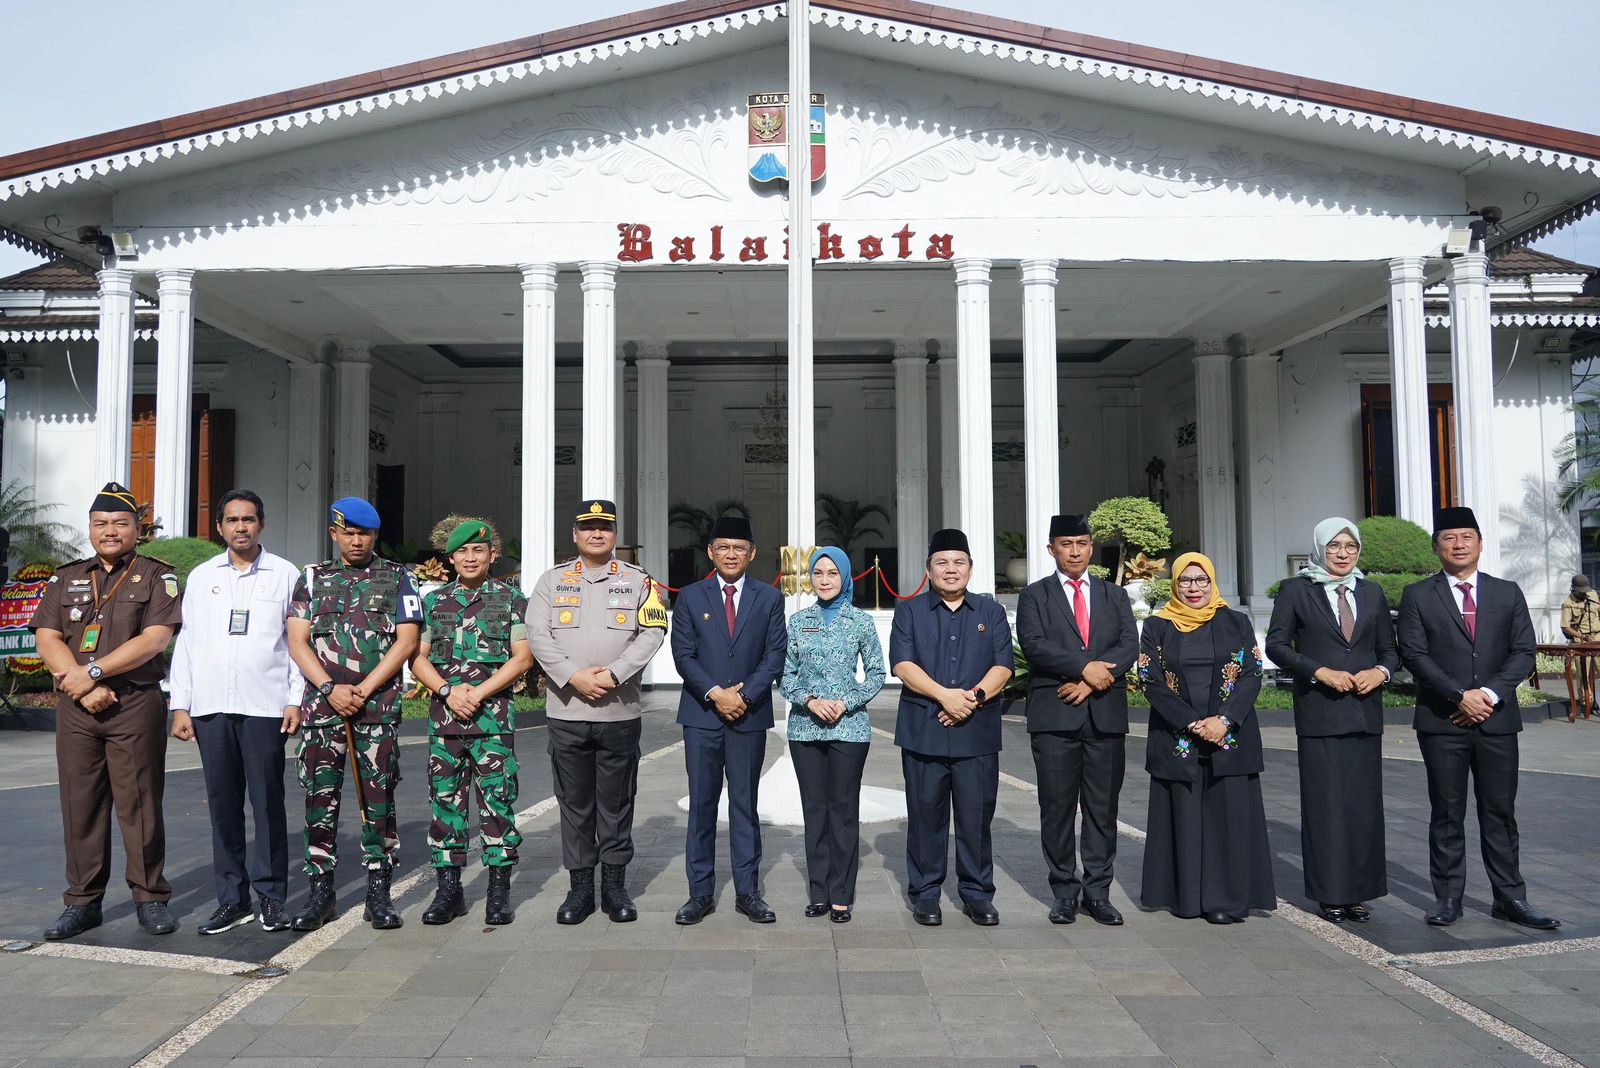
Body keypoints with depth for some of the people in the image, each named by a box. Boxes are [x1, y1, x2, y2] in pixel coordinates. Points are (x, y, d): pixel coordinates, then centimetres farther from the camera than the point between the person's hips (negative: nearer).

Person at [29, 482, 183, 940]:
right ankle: (83, 902, 16)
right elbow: (47, 639, 5)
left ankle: (151, 899, 8)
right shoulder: (66, 579, 16)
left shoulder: (156, 577, 4)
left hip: (136, 705, -4)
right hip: (76, 708, 4)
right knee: (80, 804, 6)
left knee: (139, 804, -1)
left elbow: (154, 640, -8)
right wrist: (82, 687, -9)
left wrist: (93, 671, -14)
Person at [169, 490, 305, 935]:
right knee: (222, 804, 7)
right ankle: (232, 898, 16)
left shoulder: (285, 575, 5)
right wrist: (180, 706, 6)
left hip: (264, 706, -3)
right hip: (210, 706, 3)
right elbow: (186, 643, 12)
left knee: (268, 802, -1)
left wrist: (296, 699, -4)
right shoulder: (201, 577, 13)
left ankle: (271, 897, 8)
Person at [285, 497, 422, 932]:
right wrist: (331, 689, -7)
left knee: (379, 798, 1)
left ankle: (378, 891, 9)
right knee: (319, 798, 3)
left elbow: (406, 640, 0)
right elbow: (297, 642, 6)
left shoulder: (396, 578, 8)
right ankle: (320, 891, 13)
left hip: (379, 704, -1)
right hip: (321, 703, 2)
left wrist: (364, 689, -9)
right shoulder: (312, 578, 14)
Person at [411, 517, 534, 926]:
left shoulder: (511, 598, 4)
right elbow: (418, 659, 10)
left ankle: (499, 891, 6)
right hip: (443, 714, 3)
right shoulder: (434, 601, 13)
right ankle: (448, 888, 15)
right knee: (444, 798, 5)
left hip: (494, 714, -3)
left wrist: (478, 693, -10)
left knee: (497, 798, -2)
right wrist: (448, 690, -8)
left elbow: (522, 658, -2)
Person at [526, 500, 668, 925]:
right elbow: (538, 635, -1)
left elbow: (652, 633, -4)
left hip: (620, 712, -1)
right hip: (566, 713, 1)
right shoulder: (552, 580, 8)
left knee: (616, 803, 7)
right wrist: (574, 677, -13)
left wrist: (614, 674, -16)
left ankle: (615, 886, 18)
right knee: (574, 803, 8)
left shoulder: (638, 581, 5)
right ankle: (580, 887, 18)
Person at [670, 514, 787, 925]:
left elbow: (775, 655, 0)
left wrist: (745, 695, -11)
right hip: (702, 714, 0)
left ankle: (747, 891, 14)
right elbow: (683, 654, -1)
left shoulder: (769, 598, 7)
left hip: (749, 715, 0)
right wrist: (715, 693, -13)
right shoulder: (690, 597, 6)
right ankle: (700, 893, 11)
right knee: (701, 804, 4)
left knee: (745, 805, 6)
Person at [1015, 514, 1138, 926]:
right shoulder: (1035, 596, 8)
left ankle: (1097, 892, 14)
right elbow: (1035, 645, -8)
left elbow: (1129, 646, 1)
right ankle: (1065, 892, 11)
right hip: (1054, 716, -2)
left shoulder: (1115, 595, 15)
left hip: (1106, 715, 2)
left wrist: (1090, 682, -12)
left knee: (1103, 808, 5)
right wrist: (1084, 668, -17)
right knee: (1057, 808, 2)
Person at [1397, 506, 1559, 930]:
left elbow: (1523, 652, 3)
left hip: (1497, 720, 2)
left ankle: (1510, 897, 16)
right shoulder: (1417, 596, 3)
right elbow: (1414, 655, -5)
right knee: (1447, 814, 4)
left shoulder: (1508, 593, 10)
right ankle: (1448, 897, 11)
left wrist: (1490, 694, -11)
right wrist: (1460, 696, -13)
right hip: (1441, 721, -2)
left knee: (1500, 812, 7)